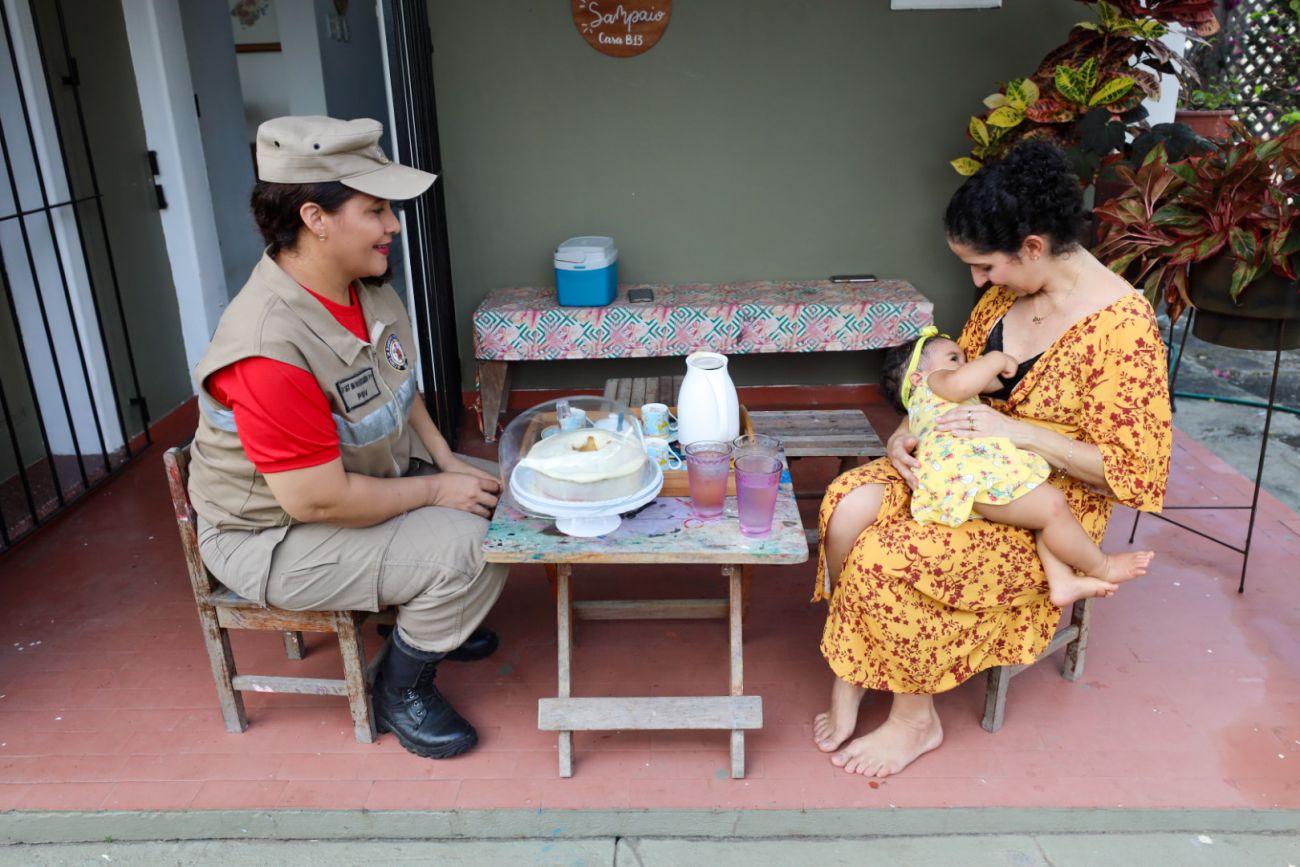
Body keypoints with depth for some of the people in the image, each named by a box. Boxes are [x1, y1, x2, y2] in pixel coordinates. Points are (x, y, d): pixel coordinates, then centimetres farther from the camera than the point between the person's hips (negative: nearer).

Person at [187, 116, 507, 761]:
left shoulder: (366, 285, -6)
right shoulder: (271, 348, -34)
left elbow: (399, 387, 12)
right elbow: (318, 500, -31)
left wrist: (446, 461, -2)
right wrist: (434, 491, -19)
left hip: (374, 474, 9)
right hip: (276, 534, -9)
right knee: (470, 550, -23)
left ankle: (427, 620, 26)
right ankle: (400, 692, 4)